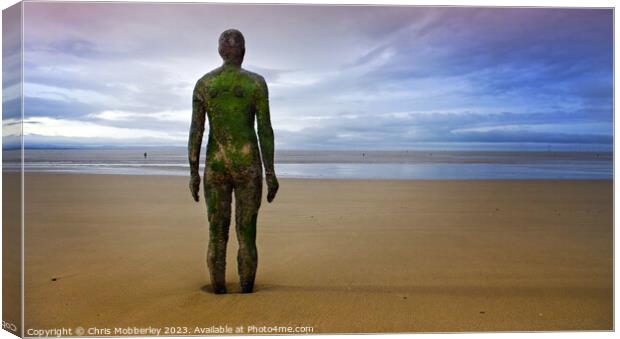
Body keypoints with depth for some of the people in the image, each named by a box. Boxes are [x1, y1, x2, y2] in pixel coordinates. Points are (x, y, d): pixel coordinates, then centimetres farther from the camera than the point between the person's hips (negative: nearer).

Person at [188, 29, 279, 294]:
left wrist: (193, 173, 4)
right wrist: (270, 172, -3)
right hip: (248, 165, -2)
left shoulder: (202, 83, 4)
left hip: (216, 165, 2)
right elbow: (265, 129, -7)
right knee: (247, 236, 5)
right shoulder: (256, 82, -3)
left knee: (217, 236, 9)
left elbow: (195, 130, 0)